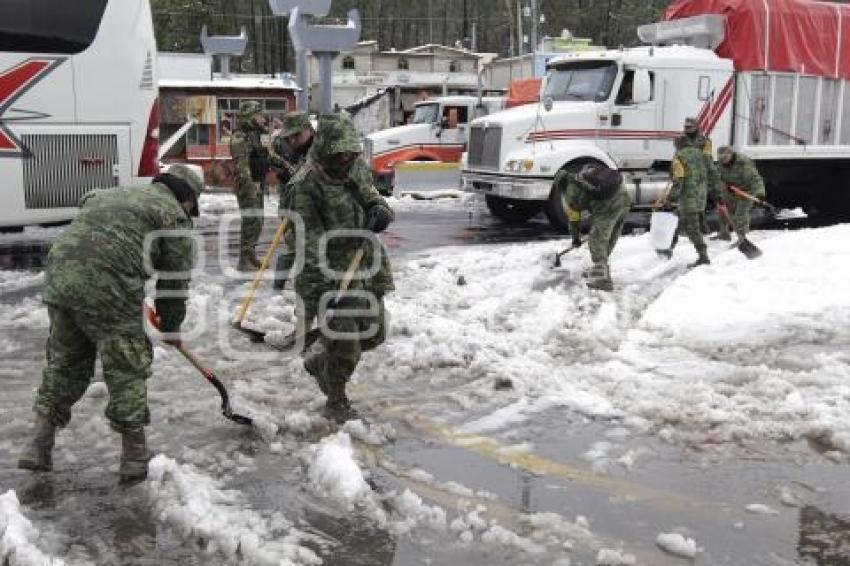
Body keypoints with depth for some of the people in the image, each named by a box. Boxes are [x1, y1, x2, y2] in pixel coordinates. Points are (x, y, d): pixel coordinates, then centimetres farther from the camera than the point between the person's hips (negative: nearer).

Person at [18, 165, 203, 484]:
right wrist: (171, 327, 24)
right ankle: (134, 458, 16)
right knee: (127, 368, 7)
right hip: (106, 287, -7)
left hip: (58, 276, 7)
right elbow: (175, 280, 10)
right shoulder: (174, 214, 11)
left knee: (64, 362, 21)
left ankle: (38, 447, 24)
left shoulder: (106, 195, 32)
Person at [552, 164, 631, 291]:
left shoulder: (571, 189, 8)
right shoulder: (586, 173, 30)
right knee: (609, 240, 19)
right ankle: (600, 271, 33)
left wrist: (576, 238, 30)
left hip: (609, 206, -8)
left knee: (597, 240, 0)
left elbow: (573, 217, 16)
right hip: (624, 197, 8)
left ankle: (602, 279, -4)